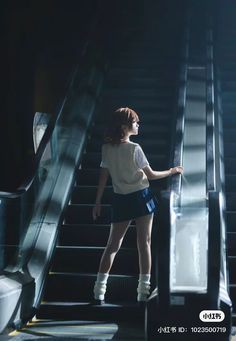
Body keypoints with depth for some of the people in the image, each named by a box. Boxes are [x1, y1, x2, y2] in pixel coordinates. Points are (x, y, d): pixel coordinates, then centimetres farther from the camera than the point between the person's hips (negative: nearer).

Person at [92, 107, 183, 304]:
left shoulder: (107, 148, -1)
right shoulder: (134, 149, -14)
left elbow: (103, 177, 2)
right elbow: (151, 175, -8)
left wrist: (98, 203, 9)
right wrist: (172, 171, 6)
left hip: (121, 201, 4)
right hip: (141, 198, -4)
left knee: (113, 245, 8)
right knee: (144, 243, 4)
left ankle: (99, 292, 2)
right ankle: (143, 291, 5)